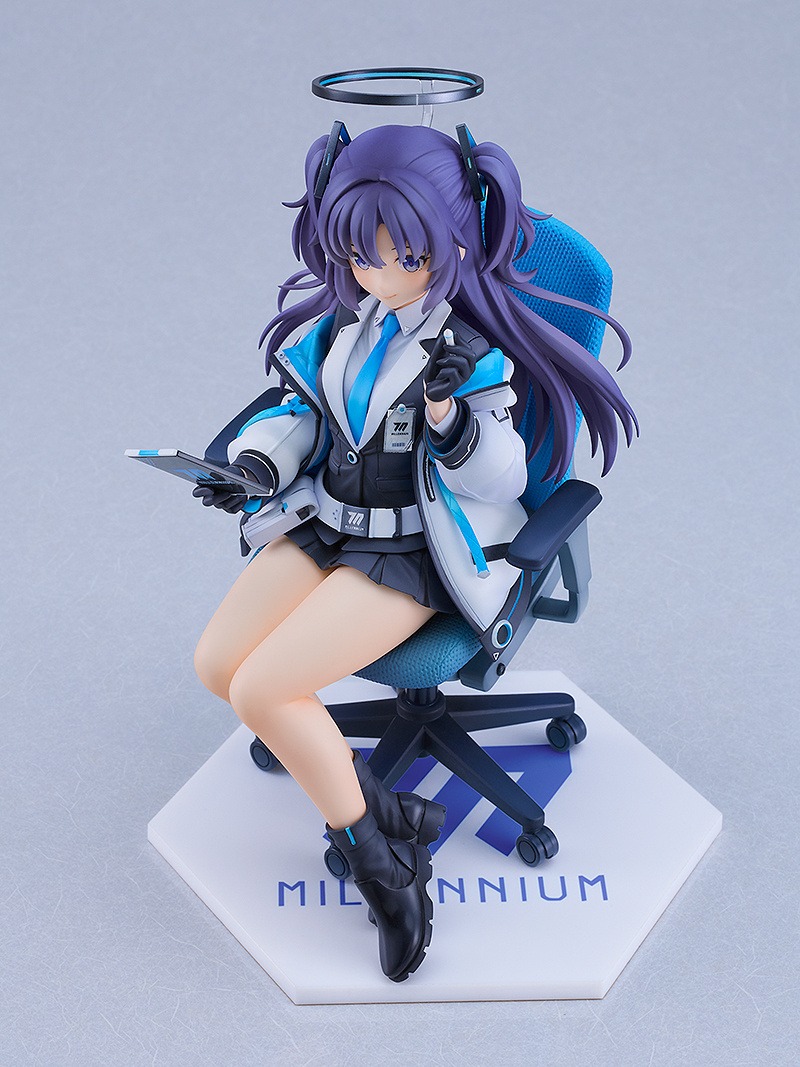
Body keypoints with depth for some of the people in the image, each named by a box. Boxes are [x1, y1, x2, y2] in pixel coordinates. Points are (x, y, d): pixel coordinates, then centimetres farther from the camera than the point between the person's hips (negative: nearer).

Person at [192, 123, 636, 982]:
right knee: (216, 662, -5)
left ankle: (374, 858, 0)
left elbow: (500, 480, -16)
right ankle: (382, 813, 2)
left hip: (415, 552, -7)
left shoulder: (473, 344, -17)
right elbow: (303, 407, 14)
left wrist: (450, 414, -34)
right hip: (330, 523, 8)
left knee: (263, 687, -19)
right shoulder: (340, 316, 1)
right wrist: (257, 463, -5)